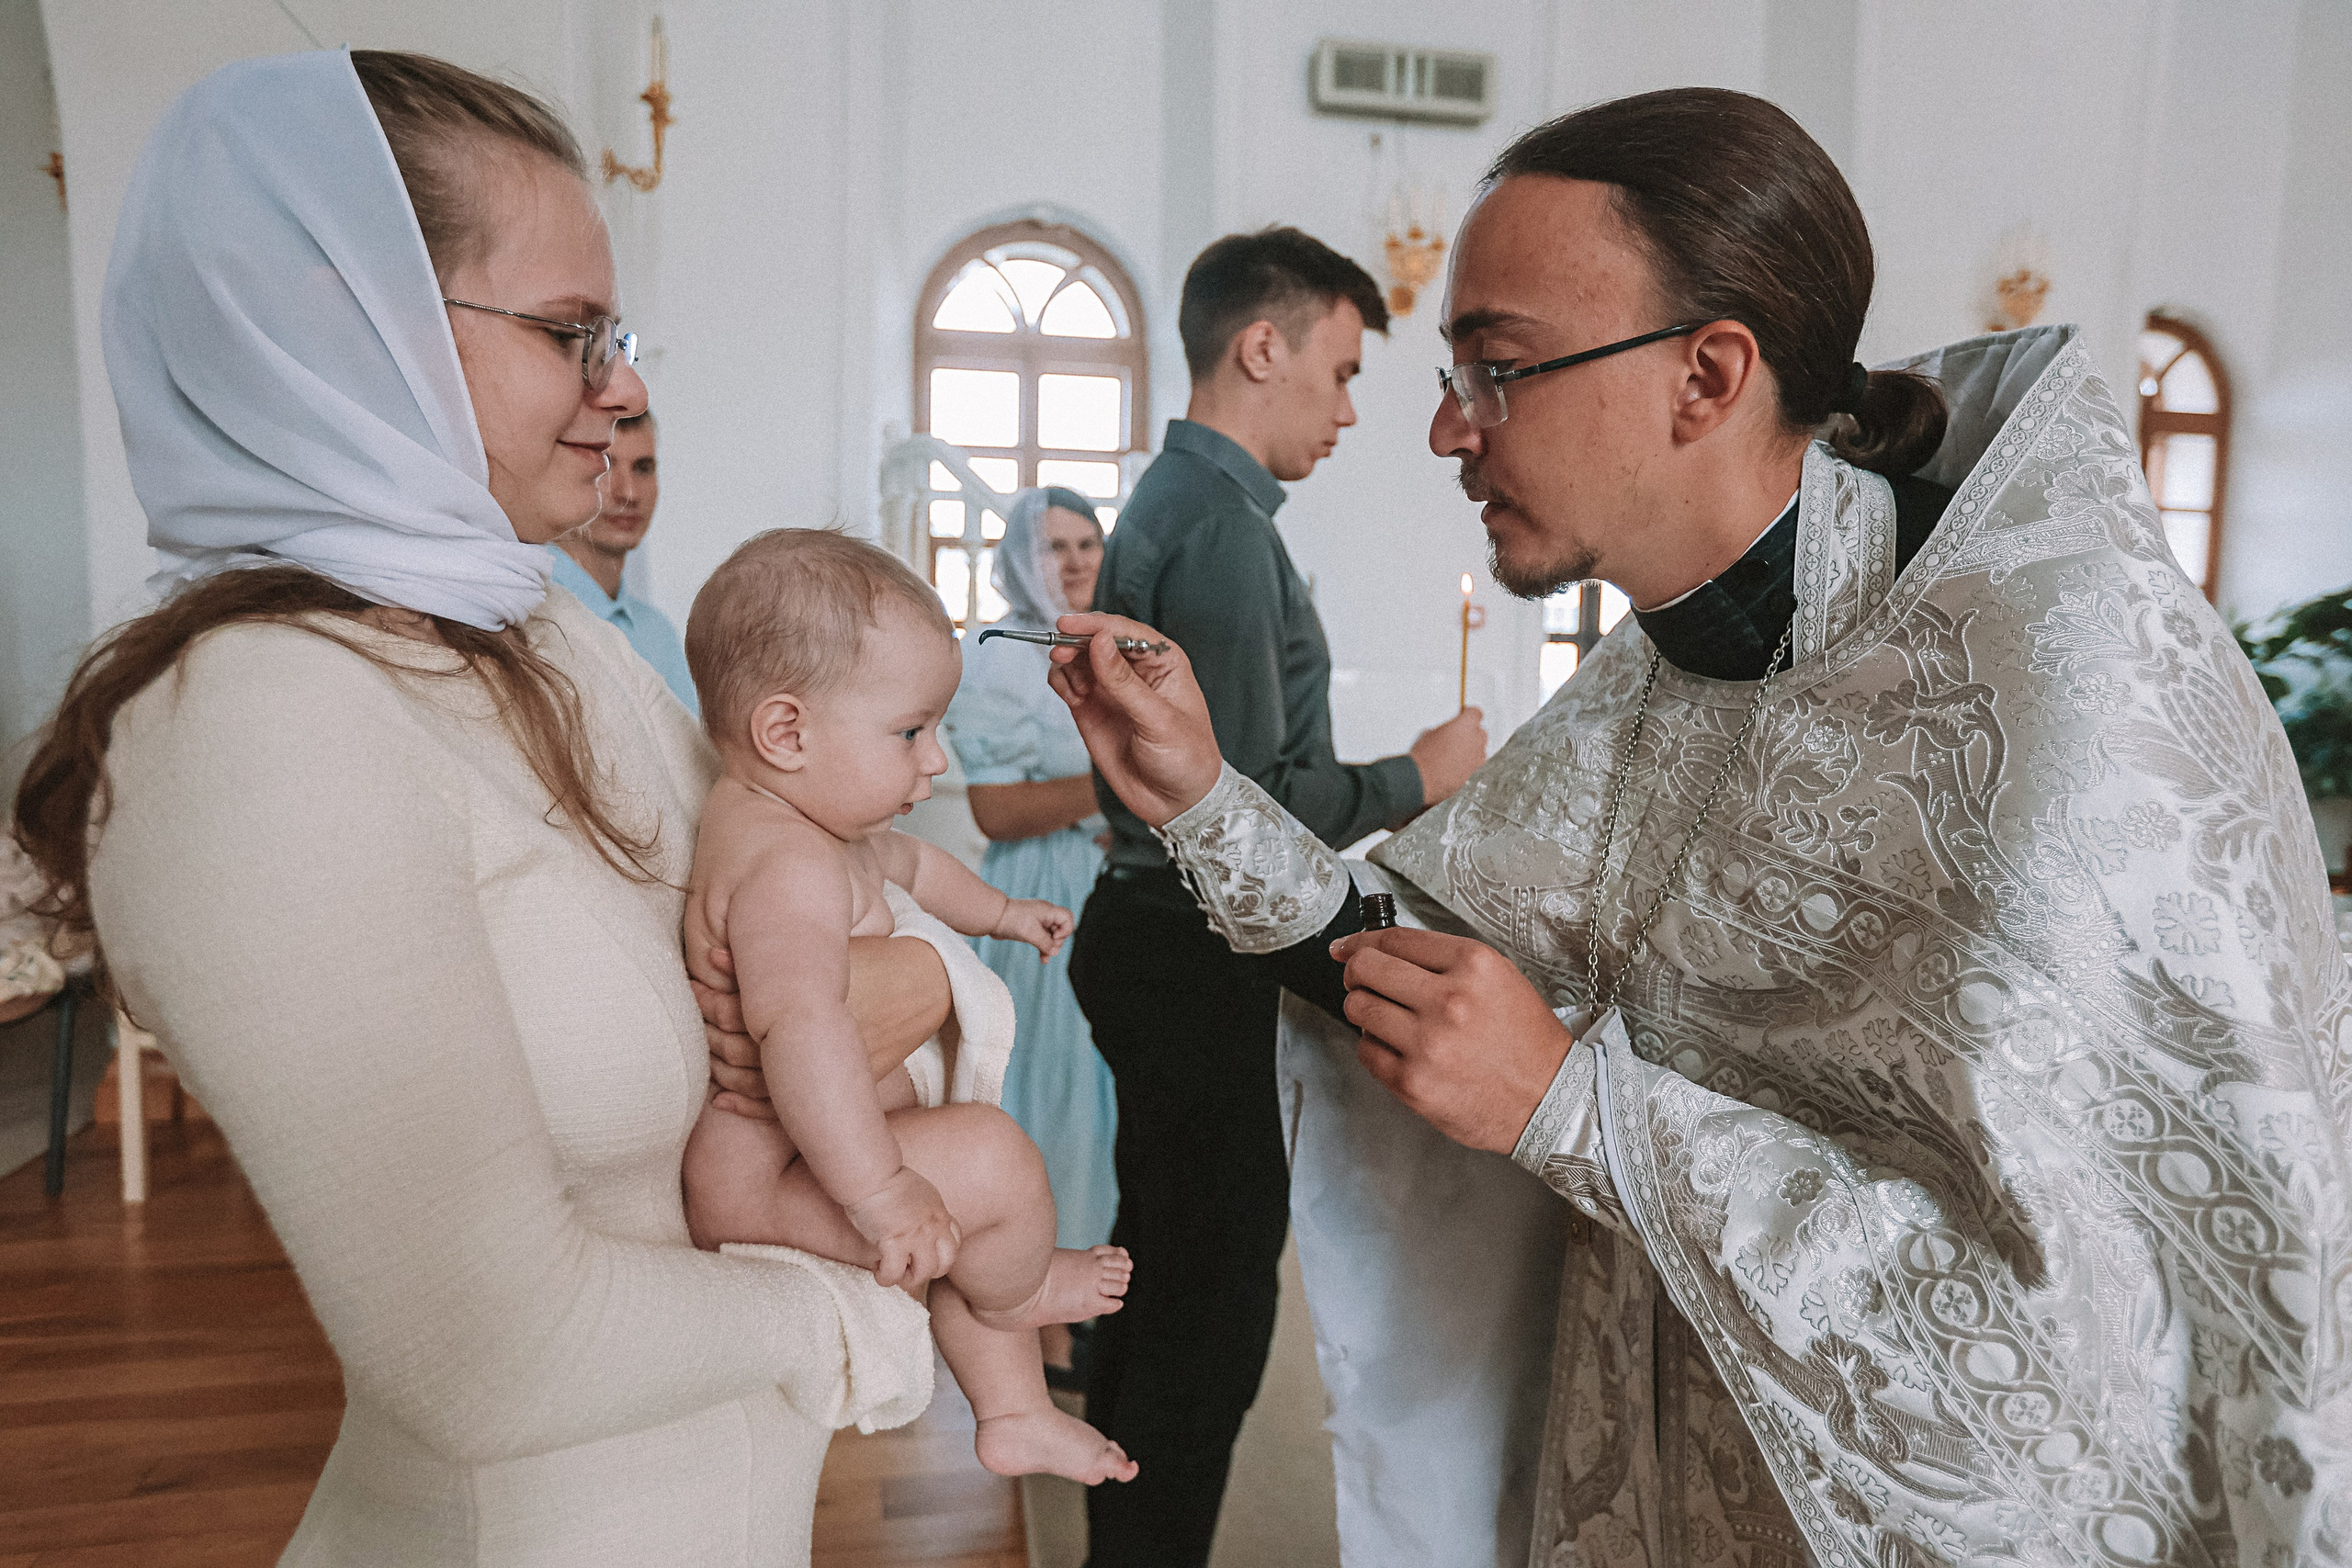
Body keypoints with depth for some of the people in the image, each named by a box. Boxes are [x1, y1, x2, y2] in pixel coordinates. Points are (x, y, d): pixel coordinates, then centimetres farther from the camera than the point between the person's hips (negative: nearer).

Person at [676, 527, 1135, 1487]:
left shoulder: (811, 828, 9)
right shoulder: (791, 868, -28)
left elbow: (904, 862, 30)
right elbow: (799, 1023, -43)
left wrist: (998, 911, 41)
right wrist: (878, 1191, -44)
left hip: (798, 1147, 11)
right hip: (758, 1181, -11)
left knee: (968, 1204, 22)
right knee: (990, 1161, -25)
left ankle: (1015, 1414, 38)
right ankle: (1017, 1293, 9)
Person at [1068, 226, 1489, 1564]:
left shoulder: (1169, 504, 15)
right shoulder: (1223, 525, -17)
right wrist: (1415, 778, -8)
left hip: (1160, 937, 11)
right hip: (1205, 960, -11)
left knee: (1160, 1277, 21)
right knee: (1213, 1304, 1)